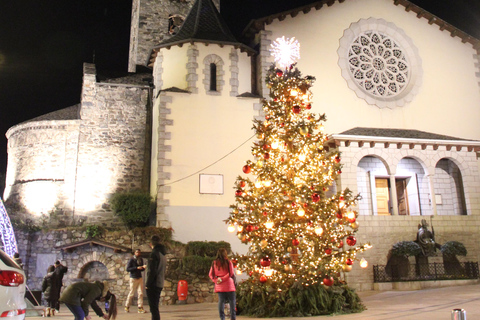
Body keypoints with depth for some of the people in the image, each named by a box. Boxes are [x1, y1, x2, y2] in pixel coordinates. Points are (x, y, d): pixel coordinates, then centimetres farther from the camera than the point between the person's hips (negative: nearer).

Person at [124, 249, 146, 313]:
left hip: (140, 278, 5)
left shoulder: (141, 260, 10)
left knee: (141, 293, -1)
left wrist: (143, 267, -5)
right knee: (131, 293, 0)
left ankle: (140, 308, 1)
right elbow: (127, 269, -13)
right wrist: (136, 268, -19)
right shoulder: (131, 260, -7)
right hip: (133, 278, -5)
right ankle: (127, 306, 18)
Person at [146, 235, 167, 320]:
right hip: (160, 284, 9)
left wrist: (148, 284, -13)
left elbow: (152, 271, -17)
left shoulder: (154, 253, -13)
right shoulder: (163, 254, 15)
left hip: (154, 285, -9)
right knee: (155, 307, 18)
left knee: (153, 308, -6)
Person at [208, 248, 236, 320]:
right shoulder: (228, 262, -7)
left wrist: (216, 280, -5)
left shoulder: (214, 263, 5)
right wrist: (222, 279, -12)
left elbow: (210, 274, 3)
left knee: (221, 301, 8)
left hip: (219, 286, 4)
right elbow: (231, 273, -15)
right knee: (231, 301, 5)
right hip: (228, 285, -4)